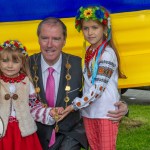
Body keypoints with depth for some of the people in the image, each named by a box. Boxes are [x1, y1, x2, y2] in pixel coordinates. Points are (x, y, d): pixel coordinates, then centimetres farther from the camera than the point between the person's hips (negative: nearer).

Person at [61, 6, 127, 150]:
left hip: (106, 112, -7)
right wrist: (80, 105, 5)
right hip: (88, 111, 7)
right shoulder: (89, 52, 9)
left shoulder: (107, 54, -14)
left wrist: (75, 105, -19)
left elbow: (98, 87, -19)